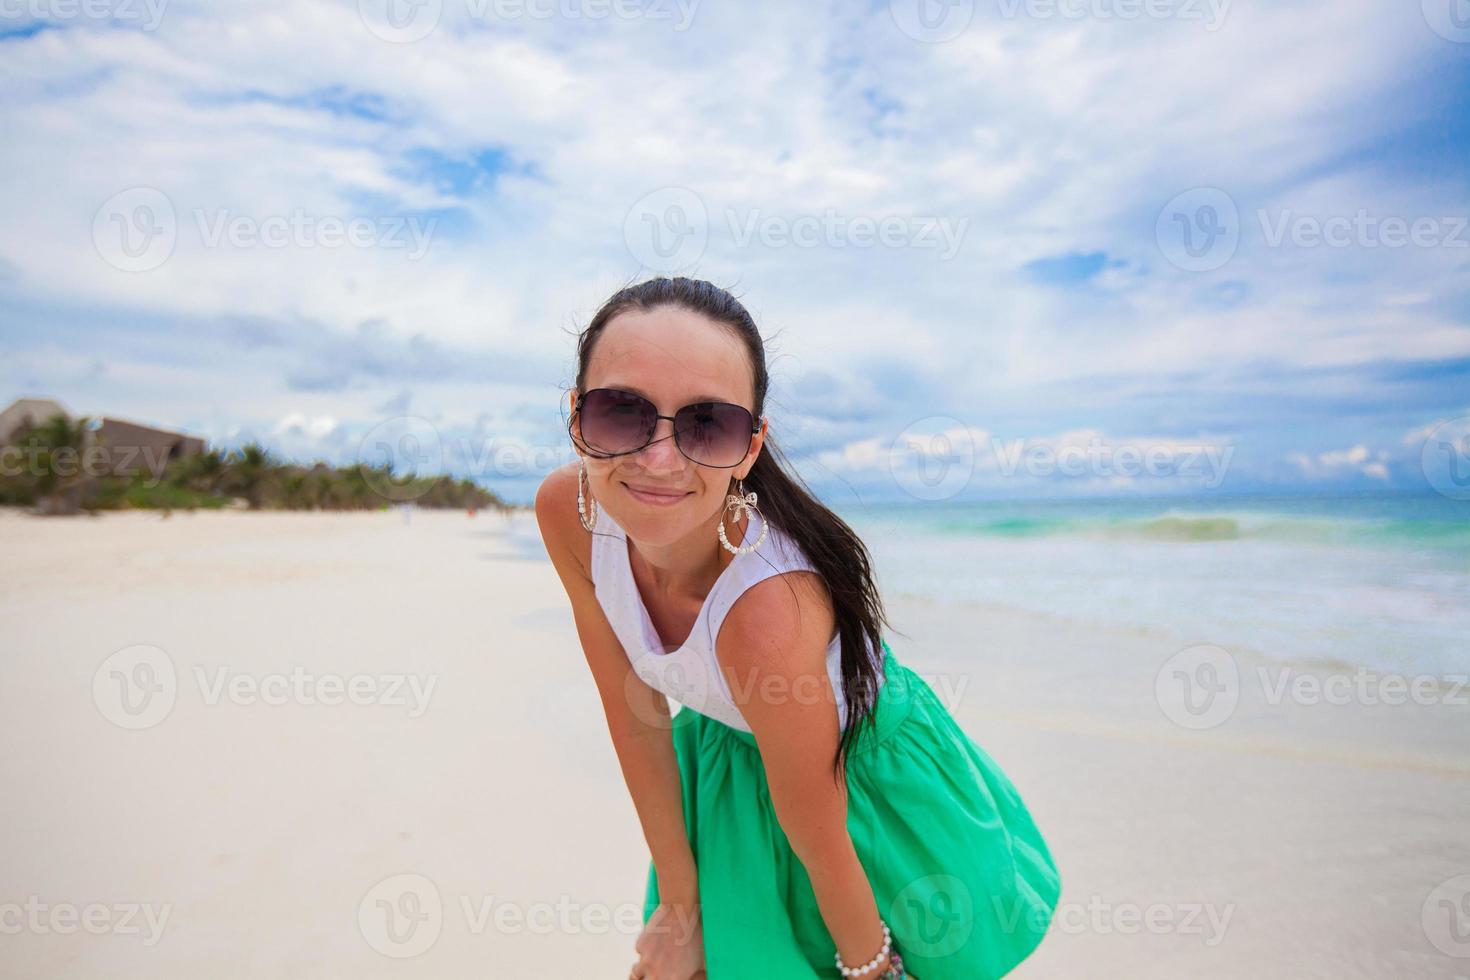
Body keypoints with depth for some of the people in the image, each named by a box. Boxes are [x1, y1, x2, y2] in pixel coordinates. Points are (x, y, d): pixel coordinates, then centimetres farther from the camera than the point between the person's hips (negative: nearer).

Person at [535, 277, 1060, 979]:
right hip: (726, 756, 4)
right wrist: (680, 908, -5)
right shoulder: (566, 511, -25)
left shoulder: (767, 615, -42)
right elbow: (634, 717, -14)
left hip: (863, 760, -3)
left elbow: (820, 845, -25)